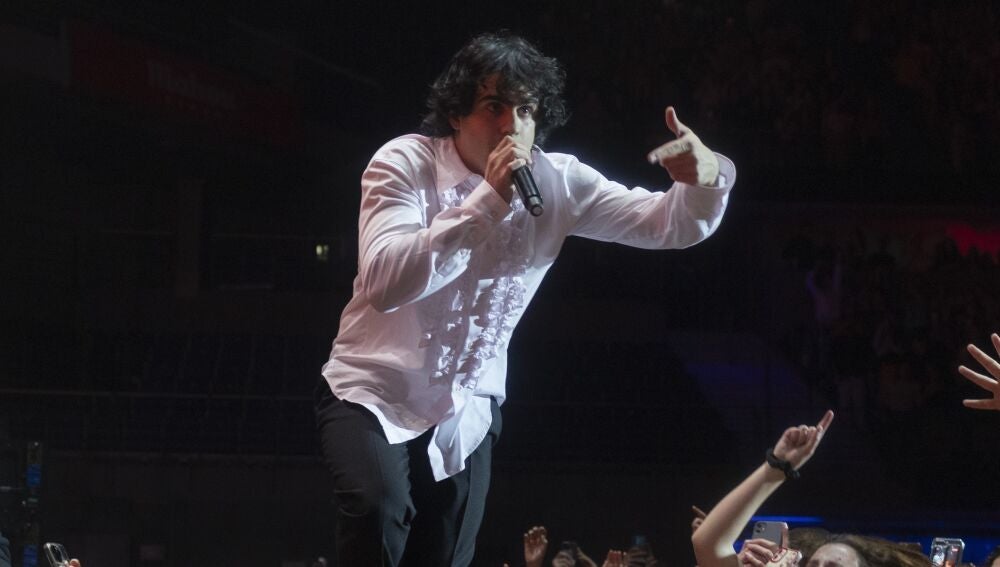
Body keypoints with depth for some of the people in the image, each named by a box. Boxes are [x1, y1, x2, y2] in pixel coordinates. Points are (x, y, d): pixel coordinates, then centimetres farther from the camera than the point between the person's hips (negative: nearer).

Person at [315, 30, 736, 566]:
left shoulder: (558, 183, -5)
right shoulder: (405, 163, -16)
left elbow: (671, 223, -5)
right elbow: (383, 282, -31)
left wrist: (706, 178, -29)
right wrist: (487, 201, -35)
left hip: (467, 411, 4)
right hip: (375, 393, -4)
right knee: (379, 511, -32)